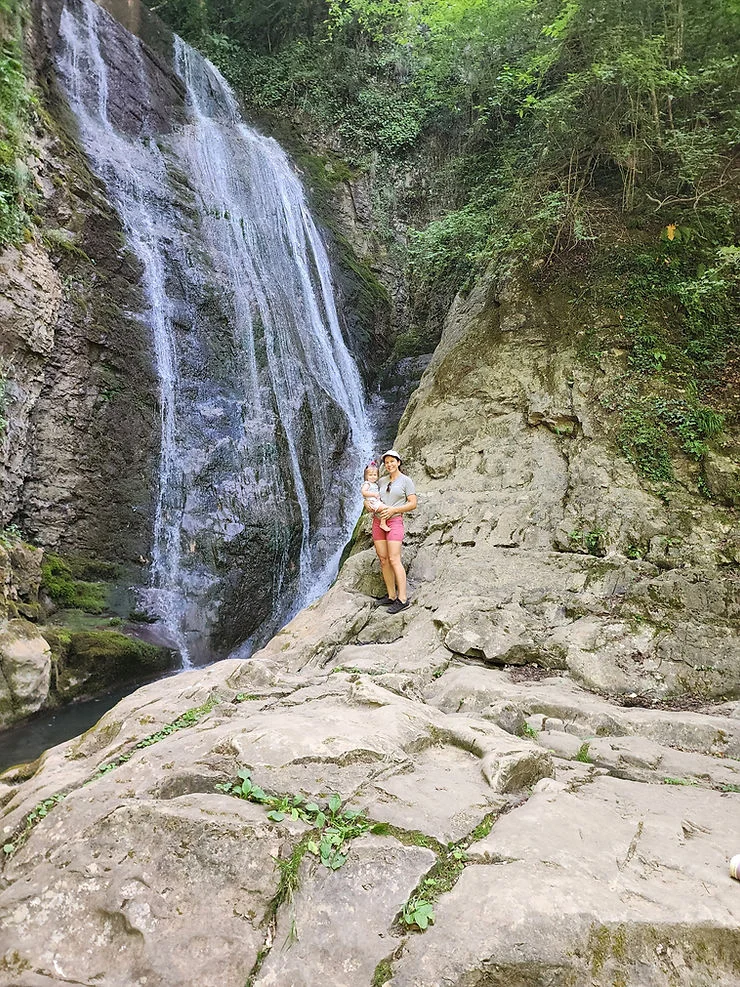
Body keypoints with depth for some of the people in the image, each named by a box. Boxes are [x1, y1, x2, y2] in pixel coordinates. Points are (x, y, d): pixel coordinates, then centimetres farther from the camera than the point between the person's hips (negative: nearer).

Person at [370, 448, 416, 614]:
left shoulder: (406, 480, 1)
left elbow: (413, 504, -4)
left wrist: (393, 510, -14)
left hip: (394, 521, -6)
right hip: (377, 521, 6)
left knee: (394, 560, -13)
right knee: (383, 560, 3)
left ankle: (402, 599, -13)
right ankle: (391, 596, 9)